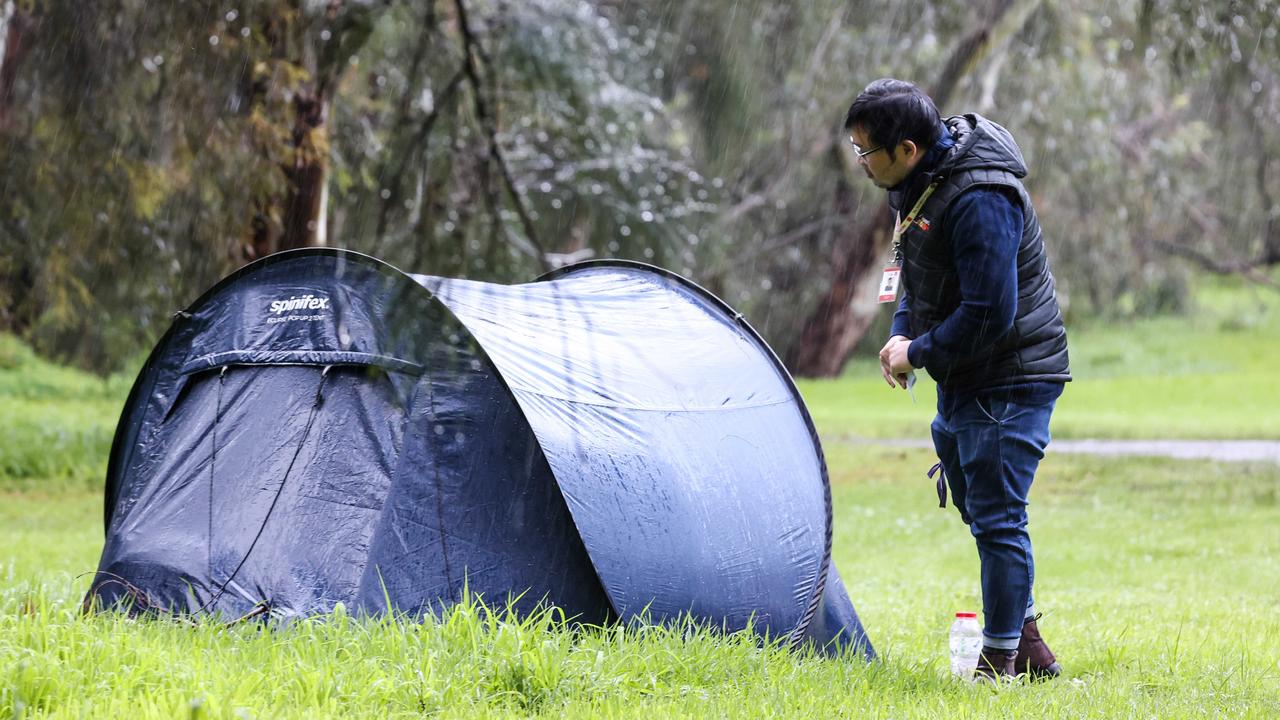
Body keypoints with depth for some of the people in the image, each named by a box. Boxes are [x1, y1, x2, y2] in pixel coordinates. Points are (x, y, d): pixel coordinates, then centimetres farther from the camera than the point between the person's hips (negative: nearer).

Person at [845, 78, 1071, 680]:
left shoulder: (980, 201, -27)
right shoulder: (919, 183, 5)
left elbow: (989, 314, -29)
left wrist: (918, 354, -17)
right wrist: (901, 337, 3)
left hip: (1009, 380, -11)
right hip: (964, 379, 11)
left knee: (996, 517, -8)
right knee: (977, 506, 18)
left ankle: (1000, 664, 0)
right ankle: (1028, 648, 29)